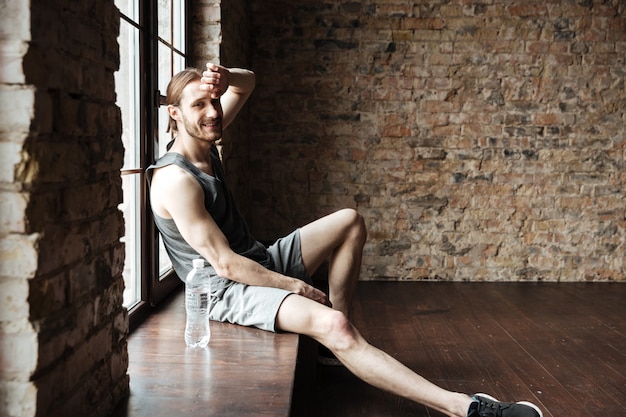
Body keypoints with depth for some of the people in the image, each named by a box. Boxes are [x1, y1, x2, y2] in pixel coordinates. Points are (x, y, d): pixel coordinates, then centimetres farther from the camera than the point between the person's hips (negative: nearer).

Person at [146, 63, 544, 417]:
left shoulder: (204, 143, 2)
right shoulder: (175, 180, -23)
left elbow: (247, 82, 13)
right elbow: (225, 264, -24)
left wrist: (226, 78, -13)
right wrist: (295, 285, -16)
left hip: (261, 263, 10)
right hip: (228, 289, -10)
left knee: (351, 222, 6)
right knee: (330, 324, -34)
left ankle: (339, 335, 2)